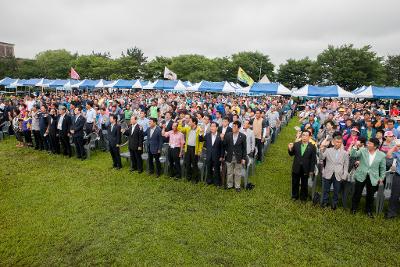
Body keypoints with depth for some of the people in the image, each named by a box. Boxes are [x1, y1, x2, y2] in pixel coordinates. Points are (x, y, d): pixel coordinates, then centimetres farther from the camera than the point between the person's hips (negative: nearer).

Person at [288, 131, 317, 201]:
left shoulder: (312, 147, -10)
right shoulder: (296, 144, -5)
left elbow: (313, 160, -7)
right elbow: (291, 154, 6)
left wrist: (311, 170, -8)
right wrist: (290, 149, -15)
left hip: (305, 169, -2)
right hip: (296, 168, 2)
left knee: (304, 184, 14)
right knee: (295, 183, 16)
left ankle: (303, 197, 32)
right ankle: (294, 196, 34)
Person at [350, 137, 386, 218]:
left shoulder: (382, 155, -4)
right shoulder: (362, 150, -5)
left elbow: (383, 168, 4)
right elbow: (353, 155, -18)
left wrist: (381, 178, 5)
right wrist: (355, 146, -29)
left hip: (373, 178, 1)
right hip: (361, 176, 0)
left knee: (370, 196, 12)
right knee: (357, 194, 9)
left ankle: (368, 210, 33)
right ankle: (354, 208, 27)